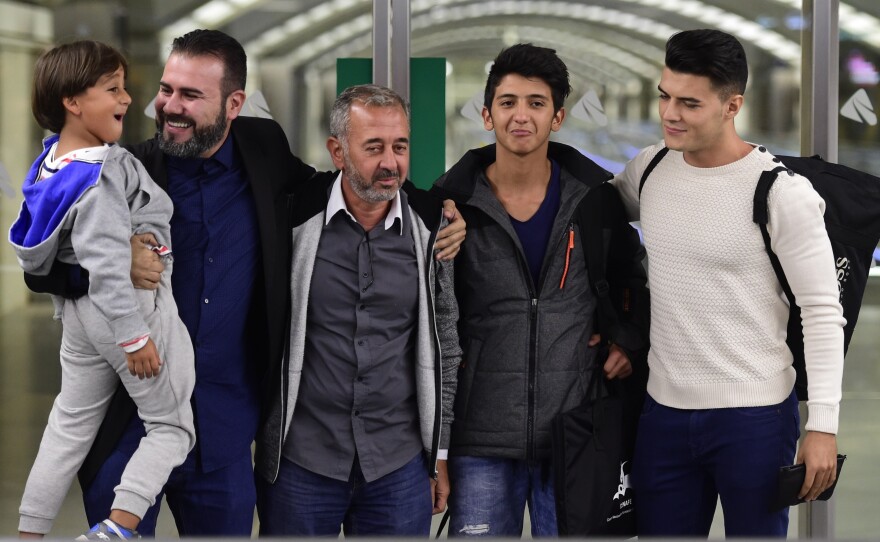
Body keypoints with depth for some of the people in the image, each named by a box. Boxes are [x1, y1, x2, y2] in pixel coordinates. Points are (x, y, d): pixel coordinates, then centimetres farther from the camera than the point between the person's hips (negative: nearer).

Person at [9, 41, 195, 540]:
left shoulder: (54, 156, 3)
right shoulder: (100, 176, -25)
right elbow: (107, 263, -28)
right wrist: (133, 335, -25)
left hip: (80, 312, 9)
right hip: (131, 306, -9)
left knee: (71, 424, 18)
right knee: (172, 427, 4)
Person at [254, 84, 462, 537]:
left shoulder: (431, 227, 1)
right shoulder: (293, 220, -6)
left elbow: (445, 344, 10)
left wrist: (440, 452, 10)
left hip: (400, 465, 2)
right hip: (299, 463, -2)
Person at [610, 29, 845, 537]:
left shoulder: (783, 193, -12)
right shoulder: (649, 169, 3)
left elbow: (823, 313, -10)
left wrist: (823, 425, -14)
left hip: (754, 417, -5)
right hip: (664, 409, 5)